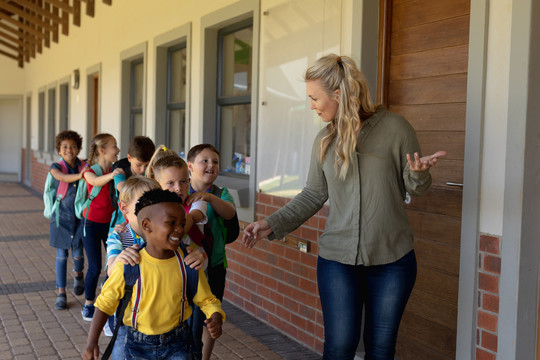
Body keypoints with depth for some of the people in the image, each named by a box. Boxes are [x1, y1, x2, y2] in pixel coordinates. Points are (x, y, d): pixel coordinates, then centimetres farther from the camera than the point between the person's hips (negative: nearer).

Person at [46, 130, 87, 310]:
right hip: (61, 216, -1)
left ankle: (78, 274, 38)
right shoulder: (56, 167, -7)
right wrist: (80, 175, -47)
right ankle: (61, 294, 11)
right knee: (62, 255, 2)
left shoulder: (84, 166, 0)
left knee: (77, 253, 4)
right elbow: (62, 177, -28)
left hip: (80, 216, 1)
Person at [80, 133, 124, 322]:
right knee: (95, 267, -3)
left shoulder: (117, 170, 2)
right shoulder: (89, 171, -11)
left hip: (110, 222, 4)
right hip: (92, 223, -3)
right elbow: (95, 181, -34)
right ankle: (88, 304, 16)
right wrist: (111, 175, -53)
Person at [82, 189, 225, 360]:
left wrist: (215, 319, -24)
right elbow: (105, 303, -6)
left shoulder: (186, 263, -11)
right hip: (137, 345, -1)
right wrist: (92, 342, -12)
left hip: (176, 342, 1)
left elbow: (207, 300, -3)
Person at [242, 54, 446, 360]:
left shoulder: (395, 127, -7)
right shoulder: (324, 140, 4)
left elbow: (415, 188, 0)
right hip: (337, 258, 2)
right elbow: (314, 195, 9)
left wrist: (418, 173, -23)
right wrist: (273, 224, 0)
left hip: (392, 260, -2)